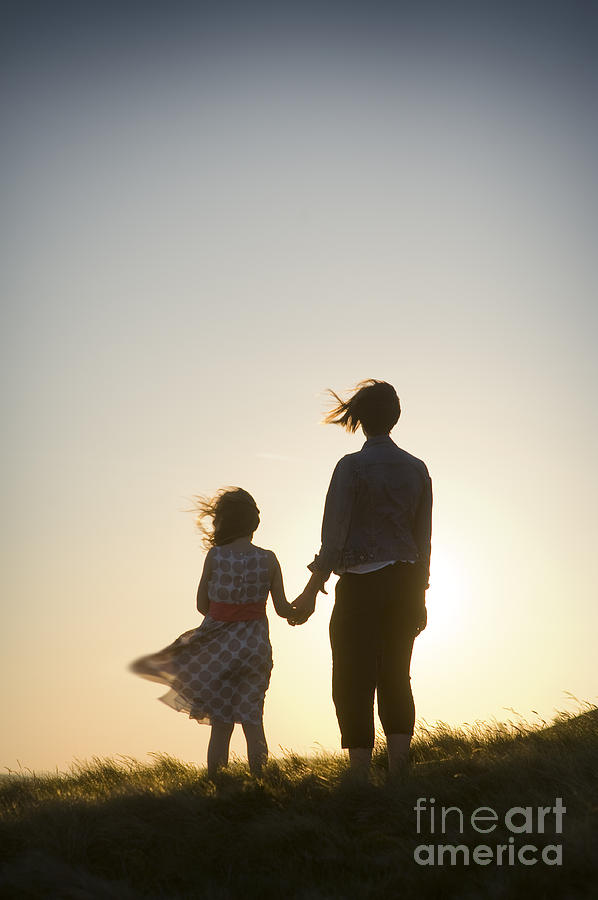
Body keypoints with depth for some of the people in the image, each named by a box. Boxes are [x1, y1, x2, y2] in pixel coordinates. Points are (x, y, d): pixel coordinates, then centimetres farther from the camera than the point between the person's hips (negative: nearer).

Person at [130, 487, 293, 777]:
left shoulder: (215, 556, -6)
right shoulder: (268, 559, -4)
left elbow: (202, 605, 1)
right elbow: (283, 609, 0)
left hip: (219, 644, 0)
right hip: (255, 646, 0)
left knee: (221, 723, 7)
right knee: (252, 718, 9)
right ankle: (258, 775, 2)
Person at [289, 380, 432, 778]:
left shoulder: (352, 466, -8)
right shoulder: (417, 468, 6)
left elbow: (334, 535, -12)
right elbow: (423, 538, 10)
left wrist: (311, 592, -8)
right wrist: (419, 597, 17)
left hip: (360, 584, -5)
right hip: (405, 583, 5)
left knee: (355, 684, 1)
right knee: (396, 679, 12)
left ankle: (361, 779, -1)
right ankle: (399, 774, 9)